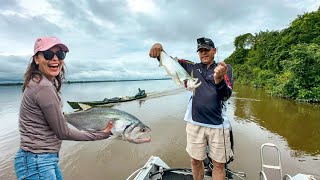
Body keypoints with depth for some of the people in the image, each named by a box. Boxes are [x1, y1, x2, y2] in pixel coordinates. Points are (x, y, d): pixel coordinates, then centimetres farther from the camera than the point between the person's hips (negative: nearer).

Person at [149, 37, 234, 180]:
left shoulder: (225, 68, 3)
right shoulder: (192, 67, 8)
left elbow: (226, 95, -11)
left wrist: (219, 79, -32)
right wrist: (158, 47, -14)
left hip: (218, 124, -1)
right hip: (195, 122, 1)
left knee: (219, 164, 10)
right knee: (195, 161, 13)